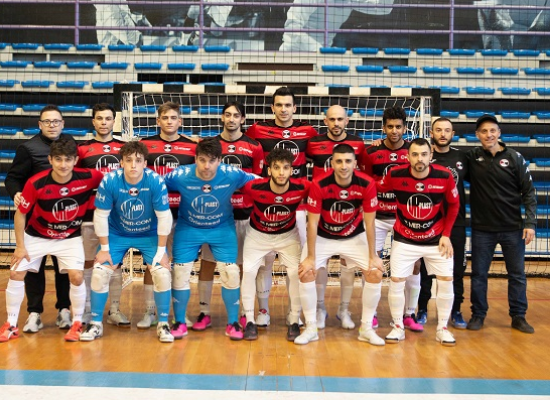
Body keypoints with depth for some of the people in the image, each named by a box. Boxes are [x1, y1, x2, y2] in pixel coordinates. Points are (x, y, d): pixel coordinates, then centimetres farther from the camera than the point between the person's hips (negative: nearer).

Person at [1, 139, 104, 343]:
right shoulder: (36, 183, -25)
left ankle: (77, 323, 8)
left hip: (70, 237, 0)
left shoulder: (88, 177, -25)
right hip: (36, 236, 1)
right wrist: (20, 246, -9)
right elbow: (20, 214, -12)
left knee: (76, 277, -15)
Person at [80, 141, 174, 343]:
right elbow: (101, 215, -13)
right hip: (117, 234, 1)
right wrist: (104, 248, -9)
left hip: (149, 235, -1)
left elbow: (164, 217, -18)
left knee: (162, 273, -15)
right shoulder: (109, 181, -24)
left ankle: (163, 324, 4)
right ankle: (96, 324, 12)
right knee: (99, 273, -8)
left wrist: (161, 251, -15)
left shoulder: (156, 181, -26)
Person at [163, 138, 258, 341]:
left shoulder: (232, 175, -23)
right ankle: (180, 323, 17)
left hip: (222, 229, 0)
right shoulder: (180, 176, -24)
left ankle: (233, 323, 13)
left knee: (231, 273, -6)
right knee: (180, 272, -3)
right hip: (188, 228, 0)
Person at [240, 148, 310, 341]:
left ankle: (294, 321, 7)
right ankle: (250, 321, 3)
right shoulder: (255, 187, -31)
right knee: (248, 270, -12)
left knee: (296, 272, -11)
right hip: (257, 234, 0)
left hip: (288, 235, 1)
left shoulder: (301, 188, -28)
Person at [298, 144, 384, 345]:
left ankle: (366, 329, 7)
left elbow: (369, 223, -13)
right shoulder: (319, 185, -27)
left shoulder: (367, 184, -23)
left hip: (355, 237, 1)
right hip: (323, 237, -1)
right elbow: (312, 223, -18)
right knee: (306, 274, -16)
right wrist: (310, 257, -16)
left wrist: (373, 256, -10)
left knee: (376, 274, -10)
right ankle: (311, 329, 3)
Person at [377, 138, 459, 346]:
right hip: (404, 239, -1)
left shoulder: (444, 176, -15)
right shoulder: (395, 175, -18)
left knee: (446, 280, 0)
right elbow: (377, 189, -2)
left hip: (436, 238, 1)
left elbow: (454, 205, -1)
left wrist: (446, 234, -3)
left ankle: (442, 328, 18)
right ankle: (398, 327, 15)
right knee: (396, 280, -4)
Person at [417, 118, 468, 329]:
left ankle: (456, 311, 21)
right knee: (425, 267, 6)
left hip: (456, 222, 3)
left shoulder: (461, 157, 6)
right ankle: (422, 309, 19)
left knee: (457, 268, 8)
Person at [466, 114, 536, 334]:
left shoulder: (515, 158, -4)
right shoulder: (471, 157, -2)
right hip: (482, 229, 0)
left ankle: (518, 316, 20)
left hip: (513, 228, 0)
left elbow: (528, 192, -2)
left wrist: (530, 222, -8)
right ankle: (478, 315, 21)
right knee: (479, 274, 7)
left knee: (517, 274, 7)